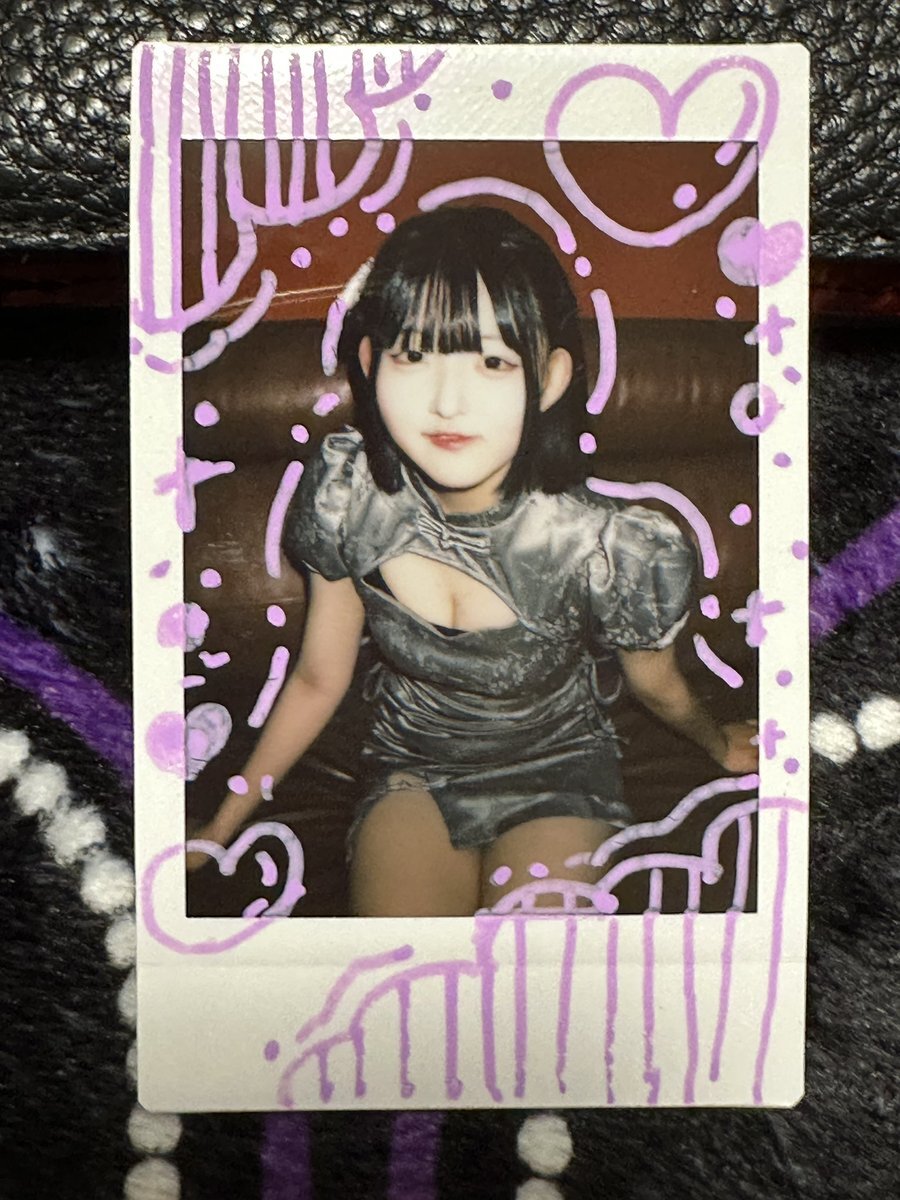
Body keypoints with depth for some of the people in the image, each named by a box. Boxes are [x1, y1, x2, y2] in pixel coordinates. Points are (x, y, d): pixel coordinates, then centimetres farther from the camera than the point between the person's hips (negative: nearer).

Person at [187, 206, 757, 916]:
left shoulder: (607, 547, -29)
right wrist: (215, 831, 2)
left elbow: (658, 688, -4)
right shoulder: (348, 491, -21)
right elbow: (318, 680, -5)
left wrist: (720, 743, 17)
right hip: (410, 766, 1)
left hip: (553, 775, -1)